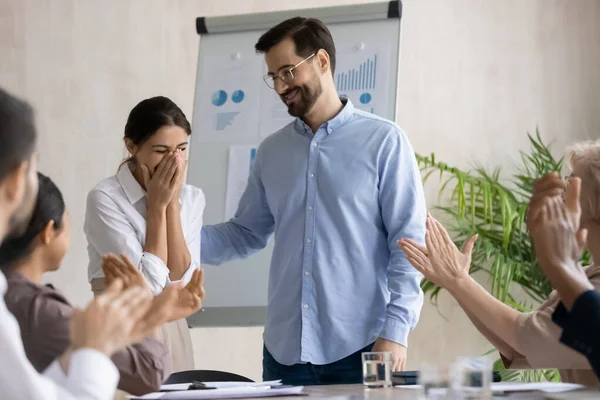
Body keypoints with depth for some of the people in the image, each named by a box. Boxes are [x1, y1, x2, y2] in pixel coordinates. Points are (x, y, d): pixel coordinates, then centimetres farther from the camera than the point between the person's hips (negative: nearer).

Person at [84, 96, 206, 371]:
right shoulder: (105, 199, -13)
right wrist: (157, 206, -13)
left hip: (173, 333, 5)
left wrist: (172, 203, -11)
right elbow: (147, 284, -18)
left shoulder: (192, 198, 4)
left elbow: (182, 279, -8)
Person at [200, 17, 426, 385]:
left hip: (360, 347, -4)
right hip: (285, 348, 4)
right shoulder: (271, 152, 12)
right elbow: (245, 234, 15)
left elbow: (409, 242, -5)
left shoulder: (383, 141, -2)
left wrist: (395, 331, -13)